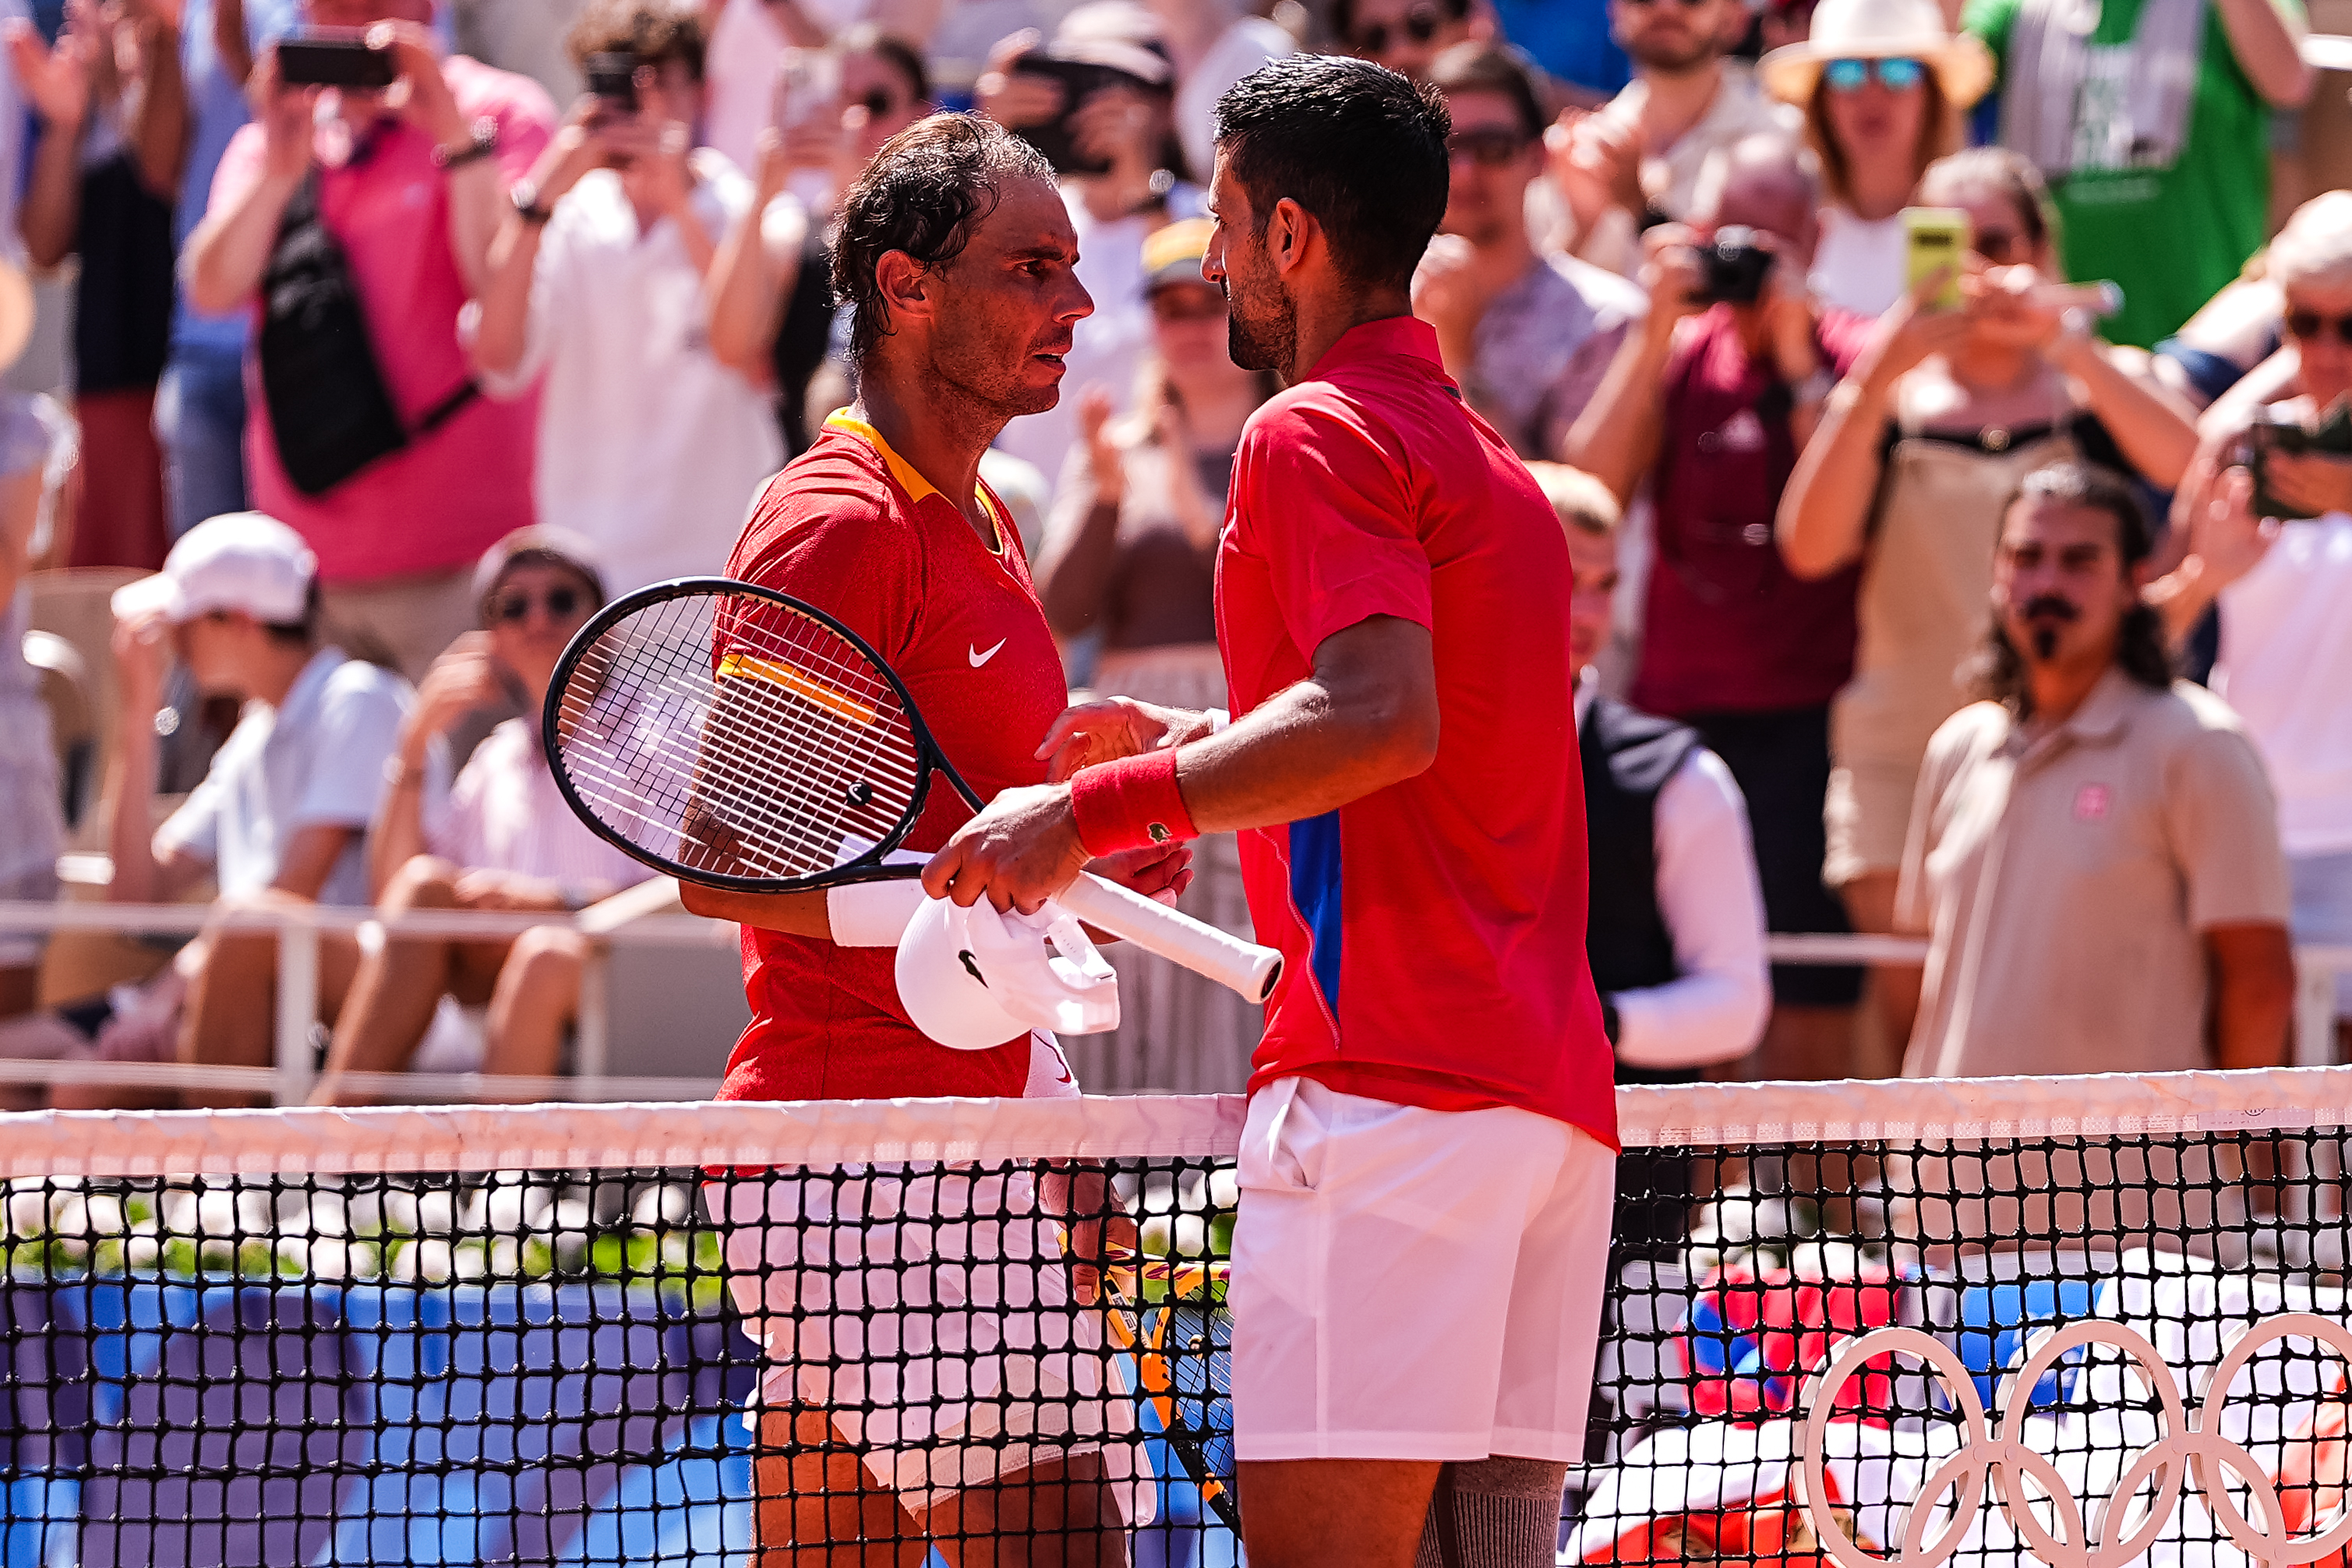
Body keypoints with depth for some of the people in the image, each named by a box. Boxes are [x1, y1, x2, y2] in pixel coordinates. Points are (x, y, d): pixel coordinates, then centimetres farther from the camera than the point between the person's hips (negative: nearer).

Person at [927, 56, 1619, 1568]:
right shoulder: (1491, 462, 24)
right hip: (1554, 1092, 9)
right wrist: (1188, 741, 30)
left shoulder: (1315, 433, -4)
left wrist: (1098, 812, -20)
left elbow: (1382, 718, -20)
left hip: (1387, 1078, -9)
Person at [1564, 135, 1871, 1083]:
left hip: (1808, 723, -3)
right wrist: (1658, 330, -8)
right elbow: (1588, 492, -4)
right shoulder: (1678, 353, 12)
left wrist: (1794, 355, -13)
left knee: (1812, 1022, -7)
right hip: (1677, 712, 3)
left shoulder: (1854, 357, 2)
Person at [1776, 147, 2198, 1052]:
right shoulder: (1892, 400, 11)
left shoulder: (2102, 388, 10)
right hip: (1906, 763, 1)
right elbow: (1809, 547, -5)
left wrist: (2064, 343, -19)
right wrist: (1876, 379, -15)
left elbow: (2194, 467, -12)